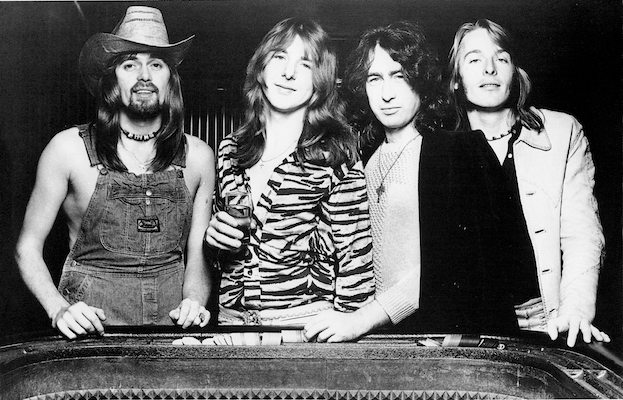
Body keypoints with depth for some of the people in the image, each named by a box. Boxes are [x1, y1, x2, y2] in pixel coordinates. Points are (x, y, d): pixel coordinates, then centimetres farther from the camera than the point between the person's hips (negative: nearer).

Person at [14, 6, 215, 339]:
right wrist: (59, 309, -10)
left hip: (172, 327, 2)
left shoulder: (198, 156, 7)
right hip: (90, 331, -1)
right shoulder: (69, 148, 0)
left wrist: (194, 303, -6)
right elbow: (28, 248, 5)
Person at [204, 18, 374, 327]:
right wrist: (213, 239, -3)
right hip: (231, 316, 4)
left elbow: (354, 255, -8)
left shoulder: (336, 155, -9)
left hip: (305, 321, -4)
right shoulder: (230, 150, 6)